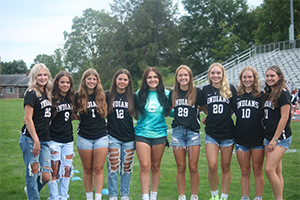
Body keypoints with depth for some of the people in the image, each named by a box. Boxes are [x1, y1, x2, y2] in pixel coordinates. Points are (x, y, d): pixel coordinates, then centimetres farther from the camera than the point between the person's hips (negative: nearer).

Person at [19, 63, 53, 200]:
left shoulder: (46, 94, 15)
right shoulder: (31, 93, -8)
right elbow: (28, 119, -13)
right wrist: (36, 141, -17)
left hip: (44, 140, 7)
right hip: (30, 139, -7)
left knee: (46, 177, 5)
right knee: (33, 173, -1)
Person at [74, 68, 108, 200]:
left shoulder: (103, 96, 4)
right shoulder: (78, 96, 1)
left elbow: (107, 114, 16)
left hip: (101, 137, 0)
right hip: (84, 138, 0)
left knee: (98, 169, -2)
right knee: (87, 169, 7)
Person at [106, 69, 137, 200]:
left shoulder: (133, 97, 6)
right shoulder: (108, 96, 2)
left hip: (128, 137, 2)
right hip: (113, 137, -2)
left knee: (127, 168, 7)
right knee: (113, 168, -3)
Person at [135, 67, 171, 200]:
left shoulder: (166, 94, 2)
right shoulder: (140, 94, 3)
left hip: (159, 134, 1)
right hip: (142, 134, -1)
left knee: (156, 167, 9)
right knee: (145, 166, -8)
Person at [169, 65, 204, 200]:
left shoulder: (197, 92, 0)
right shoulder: (173, 93, 9)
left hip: (193, 132, -2)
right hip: (177, 132, 2)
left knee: (193, 168, -2)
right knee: (181, 168, 5)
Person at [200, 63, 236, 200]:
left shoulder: (230, 89, 1)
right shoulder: (205, 90, 7)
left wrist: (224, 116, 4)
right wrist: (211, 115, 11)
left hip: (228, 133, -1)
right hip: (211, 133, 1)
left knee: (225, 167, 5)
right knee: (212, 166, -8)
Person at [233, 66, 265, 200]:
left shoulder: (261, 96, 0)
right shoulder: (236, 96, 8)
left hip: (258, 139, -2)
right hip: (241, 139, 2)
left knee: (257, 171, 5)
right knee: (244, 172, 9)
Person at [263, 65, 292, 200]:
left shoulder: (283, 93, -11)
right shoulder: (268, 94, 13)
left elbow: (284, 117, -15)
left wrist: (275, 139, -16)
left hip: (281, 137, -8)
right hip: (269, 137, 8)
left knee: (269, 169, -14)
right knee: (277, 171, 9)